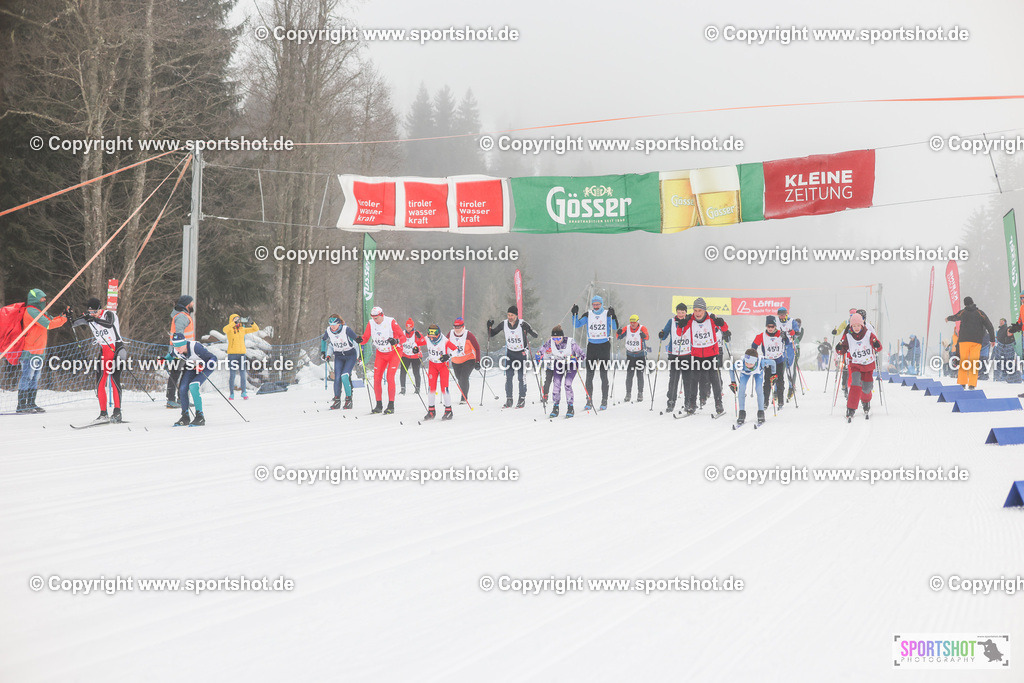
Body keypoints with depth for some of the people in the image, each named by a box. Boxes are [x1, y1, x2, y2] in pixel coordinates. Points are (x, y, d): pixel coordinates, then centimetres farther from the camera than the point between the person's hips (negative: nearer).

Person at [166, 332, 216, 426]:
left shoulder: (195, 347, -36)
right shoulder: (176, 351, -17)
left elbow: (213, 358, -32)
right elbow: (171, 355, 11)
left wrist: (202, 366, -46)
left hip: (206, 366, -6)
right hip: (192, 366, 6)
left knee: (193, 386, -26)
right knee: (182, 389, -8)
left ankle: (200, 417, -19)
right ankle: (185, 418, 9)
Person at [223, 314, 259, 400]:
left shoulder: (242, 329, 11)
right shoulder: (229, 329, 1)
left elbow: (256, 329, 11)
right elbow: (225, 329, -23)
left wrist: (251, 323, -7)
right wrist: (234, 323, -27)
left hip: (241, 354, 3)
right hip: (232, 354, -3)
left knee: (242, 374, 2)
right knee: (232, 374, -3)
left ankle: (244, 393, 10)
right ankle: (231, 394, 2)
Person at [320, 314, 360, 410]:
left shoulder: (346, 330, -21)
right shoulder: (328, 331, -8)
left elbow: (357, 340, -10)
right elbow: (323, 339, 16)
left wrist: (359, 356, -9)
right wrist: (323, 352, 12)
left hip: (351, 355, -4)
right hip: (339, 357, 4)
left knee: (344, 376, -19)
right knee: (337, 378, -9)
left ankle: (349, 399, -5)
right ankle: (337, 400, 4)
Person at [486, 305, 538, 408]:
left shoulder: (523, 324, -15)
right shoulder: (504, 324, -5)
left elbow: (535, 336, -15)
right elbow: (491, 334, 3)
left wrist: (529, 331, -35)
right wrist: (489, 327, -16)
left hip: (521, 353, -3)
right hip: (510, 353, 3)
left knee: (521, 377, -3)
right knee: (508, 376, -5)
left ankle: (522, 399, 8)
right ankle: (508, 399, 3)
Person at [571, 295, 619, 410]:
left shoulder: (607, 314, 1)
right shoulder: (588, 315, 7)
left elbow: (615, 327, -10)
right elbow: (576, 325, 4)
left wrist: (613, 316, -25)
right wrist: (575, 314, -10)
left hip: (604, 346, -2)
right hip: (591, 346, 2)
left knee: (604, 375, 0)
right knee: (589, 376, 0)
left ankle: (604, 401, 6)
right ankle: (589, 401, 6)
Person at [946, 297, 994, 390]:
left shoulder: (962, 312, 7)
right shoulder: (980, 313, 5)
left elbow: (955, 317, 29)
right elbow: (989, 325, 0)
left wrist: (948, 318, 52)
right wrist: (992, 339, 5)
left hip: (964, 340, 1)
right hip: (976, 341, -1)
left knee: (963, 361, 5)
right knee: (974, 363, -2)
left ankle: (962, 383, 1)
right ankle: (972, 384, -10)